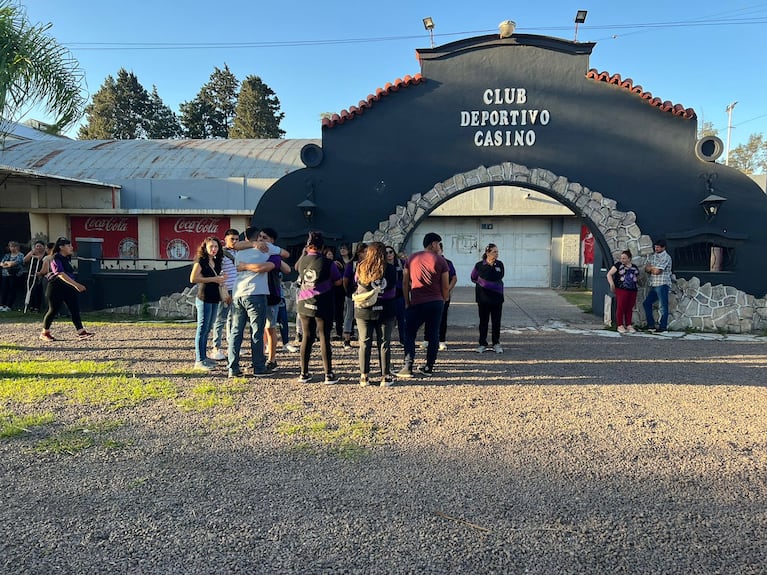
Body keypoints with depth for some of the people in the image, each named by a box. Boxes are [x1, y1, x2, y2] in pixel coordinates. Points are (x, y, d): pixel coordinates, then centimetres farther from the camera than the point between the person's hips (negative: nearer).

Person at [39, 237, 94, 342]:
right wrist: (76, 284, -34)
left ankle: (81, 332, -6)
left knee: (75, 309, -2)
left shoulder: (68, 258, 10)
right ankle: (45, 333, 20)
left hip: (68, 287, 7)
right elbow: (61, 275, -27)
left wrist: (76, 285, 22)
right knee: (53, 310, 3)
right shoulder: (56, 259, -15)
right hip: (56, 288, -7)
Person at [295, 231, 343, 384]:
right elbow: (338, 282, -2)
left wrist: (305, 253, 25)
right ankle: (329, 374, 5)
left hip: (304, 304, 4)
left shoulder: (302, 260, -1)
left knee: (307, 338, 12)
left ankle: (304, 373, 16)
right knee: (324, 338, 2)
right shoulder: (327, 263, -12)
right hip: (323, 306, -4)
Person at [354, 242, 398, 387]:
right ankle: (385, 377, 10)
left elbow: (356, 283, 8)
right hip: (385, 311, 0)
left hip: (363, 311, 1)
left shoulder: (361, 268, -5)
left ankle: (364, 376, 12)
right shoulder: (391, 269, -5)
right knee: (384, 344, 7)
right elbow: (393, 291, 4)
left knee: (364, 343, 9)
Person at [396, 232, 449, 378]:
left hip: (417, 303, 0)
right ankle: (429, 367, 14)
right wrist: (443, 301, 14)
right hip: (436, 302, 0)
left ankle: (408, 367, -1)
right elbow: (445, 286, -2)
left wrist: (407, 302, 11)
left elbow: (405, 282, 4)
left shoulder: (412, 258, 4)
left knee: (409, 334, 7)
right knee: (433, 335, 10)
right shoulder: (441, 261, -1)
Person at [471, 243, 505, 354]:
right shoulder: (479, 265, -6)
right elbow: (473, 278, 10)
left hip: (497, 298, 1)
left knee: (496, 322, 6)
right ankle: (482, 344, 14)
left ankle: (496, 344, 16)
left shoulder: (500, 264, -1)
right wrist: (481, 282, 0)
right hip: (483, 297, -1)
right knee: (483, 321, 6)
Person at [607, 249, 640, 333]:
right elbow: (609, 274, 0)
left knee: (629, 309, 6)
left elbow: (637, 280, 24)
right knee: (620, 308, -6)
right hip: (621, 290, -4)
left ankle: (629, 325, 15)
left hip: (632, 291, 4)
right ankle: (620, 325, 2)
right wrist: (611, 283, -17)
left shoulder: (635, 268, 16)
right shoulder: (618, 265, 3)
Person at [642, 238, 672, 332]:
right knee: (646, 303, 10)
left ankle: (663, 327, 2)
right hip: (653, 285, 9)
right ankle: (651, 325, 18)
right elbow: (646, 268, 9)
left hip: (662, 285, -9)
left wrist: (650, 268, 1)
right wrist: (653, 268, -11)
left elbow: (656, 271, -17)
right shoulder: (652, 256, 15)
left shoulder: (666, 257, -10)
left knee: (663, 306, -3)